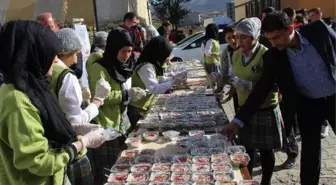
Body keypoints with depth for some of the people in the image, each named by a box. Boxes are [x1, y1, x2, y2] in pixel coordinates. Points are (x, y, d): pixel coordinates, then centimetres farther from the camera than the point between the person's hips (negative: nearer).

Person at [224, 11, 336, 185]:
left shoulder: (319, 29, -16)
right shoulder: (273, 57, -14)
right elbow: (261, 90, -12)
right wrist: (239, 120, -18)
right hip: (308, 105, 0)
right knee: (310, 151, 3)